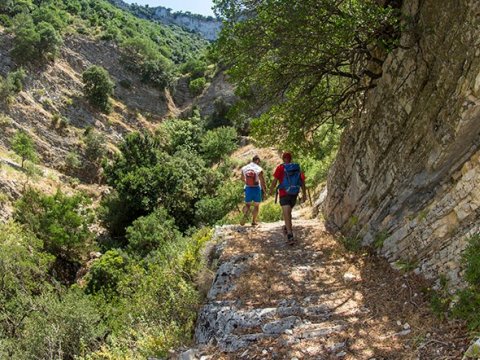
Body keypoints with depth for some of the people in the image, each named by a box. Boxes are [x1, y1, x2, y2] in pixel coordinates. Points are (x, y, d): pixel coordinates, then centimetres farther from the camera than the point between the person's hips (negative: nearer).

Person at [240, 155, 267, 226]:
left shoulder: (244, 168, -1)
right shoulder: (259, 169, -13)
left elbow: (243, 179, 16)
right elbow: (262, 182, -12)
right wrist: (264, 191, 0)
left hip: (248, 189, 2)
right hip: (257, 189, -2)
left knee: (247, 204, 14)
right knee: (256, 205, 16)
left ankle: (245, 214, -17)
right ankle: (254, 221, 21)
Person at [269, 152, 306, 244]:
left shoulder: (280, 167, -6)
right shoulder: (297, 168, 5)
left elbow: (275, 180, -7)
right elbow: (302, 181, 2)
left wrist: (271, 190, 9)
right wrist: (304, 194, 7)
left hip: (284, 194, -5)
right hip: (294, 194, 5)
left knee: (286, 215, -10)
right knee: (289, 212, 27)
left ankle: (290, 235, -22)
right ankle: (287, 228, 44)